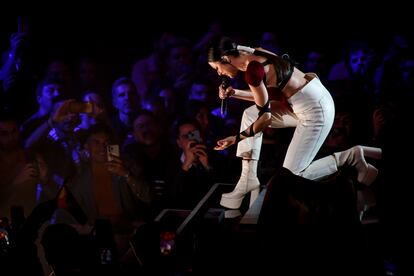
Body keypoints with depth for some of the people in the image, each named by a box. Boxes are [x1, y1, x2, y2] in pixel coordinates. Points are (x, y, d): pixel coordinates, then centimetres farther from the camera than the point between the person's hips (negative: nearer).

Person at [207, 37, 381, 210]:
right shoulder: (255, 55, 6)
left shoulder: (252, 71, -21)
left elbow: (265, 118, -15)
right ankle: (248, 179, 14)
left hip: (315, 112, -10)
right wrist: (235, 93, 15)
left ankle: (350, 157, 2)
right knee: (249, 115, 13)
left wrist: (236, 138, -6)